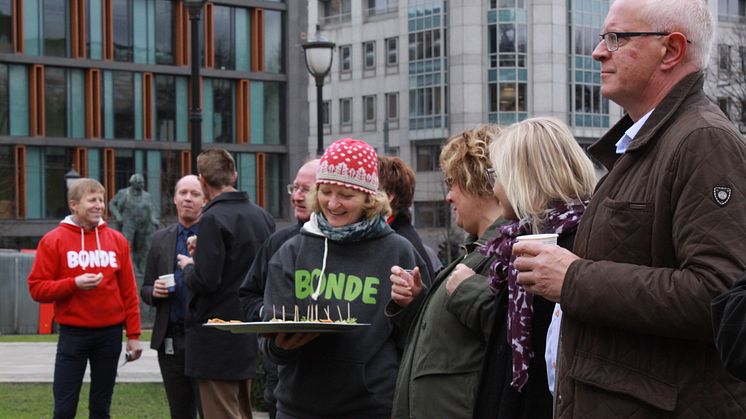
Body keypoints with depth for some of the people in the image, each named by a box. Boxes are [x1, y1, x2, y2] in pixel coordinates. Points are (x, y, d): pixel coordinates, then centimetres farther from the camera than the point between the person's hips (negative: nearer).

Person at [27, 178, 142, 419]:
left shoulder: (117, 241, 6)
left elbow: (129, 292, 8)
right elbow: (37, 288, -4)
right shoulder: (53, 241, -2)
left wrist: (133, 334, 4)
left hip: (110, 334, 3)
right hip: (72, 333, -2)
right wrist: (74, 284, -18)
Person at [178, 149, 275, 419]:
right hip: (250, 335, 8)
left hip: (217, 339, -8)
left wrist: (188, 267, -1)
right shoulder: (263, 217, 7)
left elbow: (205, 281, -23)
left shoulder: (213, 219, -17)